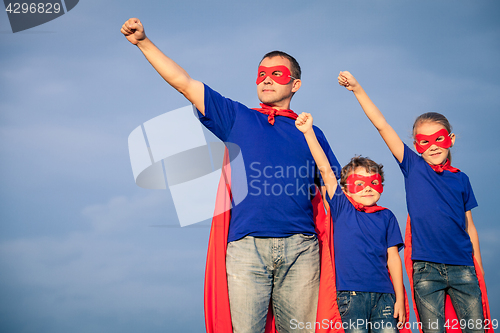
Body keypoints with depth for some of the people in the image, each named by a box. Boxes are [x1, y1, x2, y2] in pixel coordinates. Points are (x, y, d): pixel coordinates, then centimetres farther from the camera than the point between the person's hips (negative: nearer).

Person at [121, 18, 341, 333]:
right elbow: (184, 83, 14)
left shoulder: (311, 134, 19)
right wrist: (144, 42, 8)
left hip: (300, 248, 1)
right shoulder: (237, 118, 18)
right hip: (247, 246, 0)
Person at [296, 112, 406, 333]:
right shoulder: (342, 209, 7)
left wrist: (400, 299, 4)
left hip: (384, 295, 2)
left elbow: (393, 259, 9)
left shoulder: (386, 217, 11)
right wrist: (308, 132, -8)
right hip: (351, 294, -2)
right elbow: (325, 169, -1)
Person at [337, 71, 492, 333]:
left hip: (462, 267, 2)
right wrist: (357, 88, -5)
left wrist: (479, 270, 12)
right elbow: (381, 125, 0)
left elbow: (469, 226, 14)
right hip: (426, 268, -2)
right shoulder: (413, 167, 5)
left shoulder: (461, 179, 10)